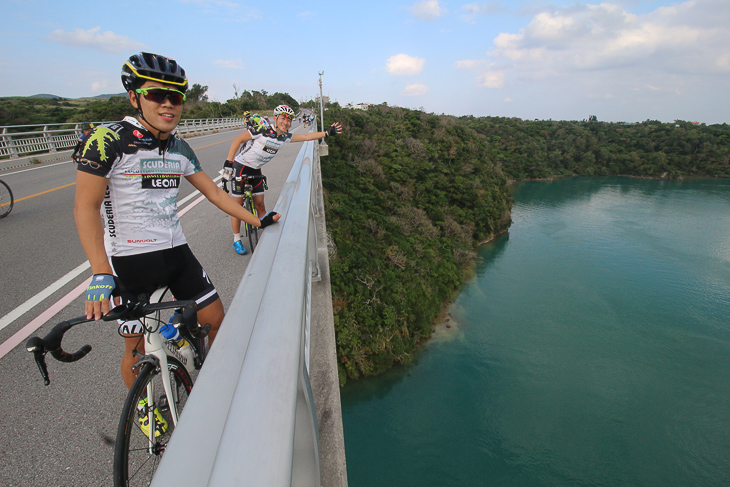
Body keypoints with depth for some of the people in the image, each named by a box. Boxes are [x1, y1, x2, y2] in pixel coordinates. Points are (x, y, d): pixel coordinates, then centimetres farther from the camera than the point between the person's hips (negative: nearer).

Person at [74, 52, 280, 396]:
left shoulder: (180, 149, 5)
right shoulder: (109, 140, -14)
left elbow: (213, 191, 11)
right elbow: (86, 206, -17)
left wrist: (257, 221, 6)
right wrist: (101, 274, -26)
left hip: (176, 251, 6)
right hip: (129, 260, -5)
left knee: (215, 318, 8)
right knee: (137, 348, 5)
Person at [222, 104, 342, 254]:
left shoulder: (285, 137, -4)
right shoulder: (262, 131, -23)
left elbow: (306, 136, 0)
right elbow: (237, 140, -18)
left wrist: (327, 133, -6)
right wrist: (228, 162, -23)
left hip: (255, 171, 6)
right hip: (240, 167, -6)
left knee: (260, 204, 8)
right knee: (237, 204, -1)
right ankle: (236, 240, 9)